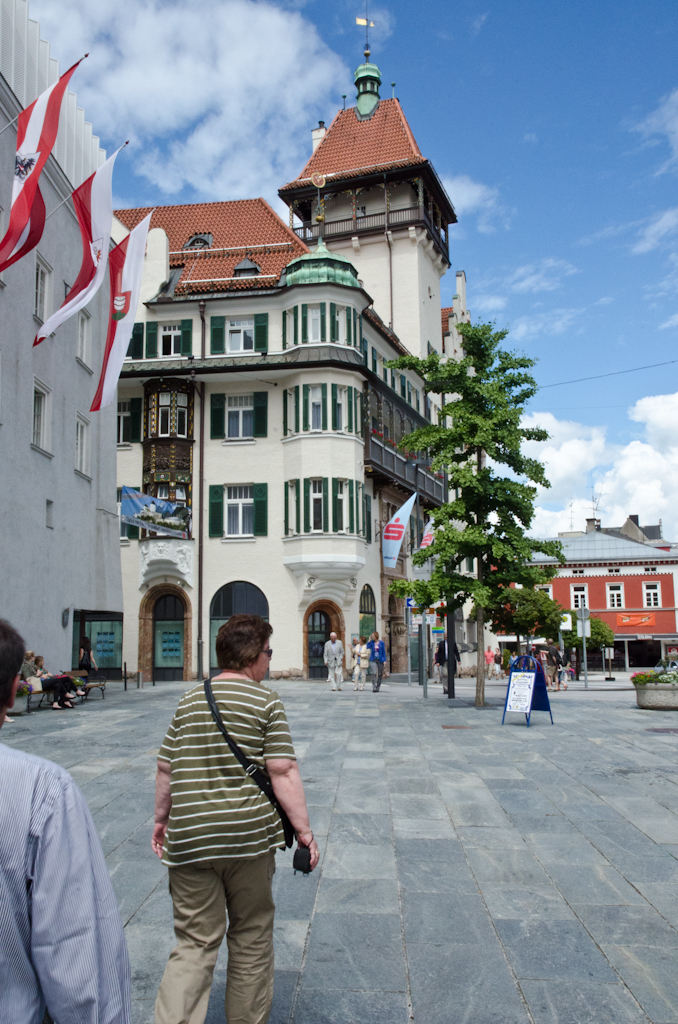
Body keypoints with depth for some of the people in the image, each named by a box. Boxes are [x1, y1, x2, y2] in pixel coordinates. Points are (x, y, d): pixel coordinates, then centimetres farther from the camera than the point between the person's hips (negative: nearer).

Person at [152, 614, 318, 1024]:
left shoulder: (190, 699, 6)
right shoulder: (267, 701, -6)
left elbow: (165, 768, 11)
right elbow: (283, 772, -12)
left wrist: (162, 819, 23)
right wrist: (304, 831, -6)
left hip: (189, 839, 3)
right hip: (249, 836, -3)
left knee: (195, 943, 10)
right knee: (251, 938, 17)